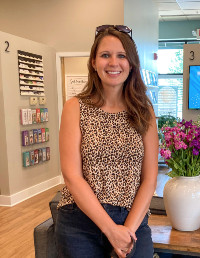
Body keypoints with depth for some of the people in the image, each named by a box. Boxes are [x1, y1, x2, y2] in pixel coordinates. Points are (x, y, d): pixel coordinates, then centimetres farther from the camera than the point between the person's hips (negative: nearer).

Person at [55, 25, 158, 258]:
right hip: (81, 224, -1)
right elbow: (72, 176, -10)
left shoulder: (144, 112, 2)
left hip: (133, 223, 2)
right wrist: (111, 230, -14)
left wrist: (129, 228, -12)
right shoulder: (75, 108, -4)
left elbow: (149, 179, 0)